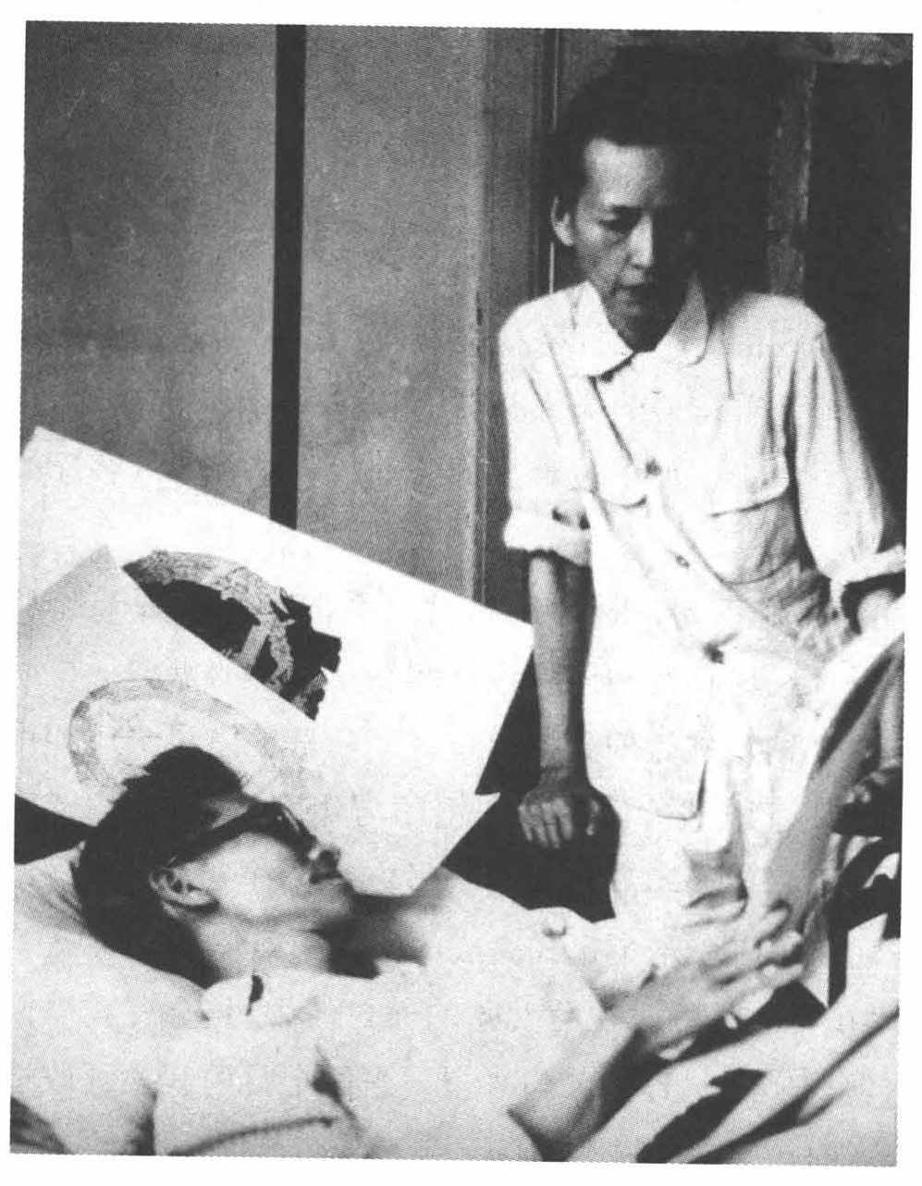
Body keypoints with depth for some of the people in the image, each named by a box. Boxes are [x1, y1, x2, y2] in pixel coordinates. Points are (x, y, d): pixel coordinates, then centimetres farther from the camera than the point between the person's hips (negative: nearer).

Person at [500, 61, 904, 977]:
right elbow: (553, 553, -1)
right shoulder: (535, 345, -5)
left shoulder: (786, 341, -13)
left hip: (806, 729, -1)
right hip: (656, 749, 2)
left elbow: (866, 572, -9)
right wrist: (559, 757, -4)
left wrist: (893, 769, -15)